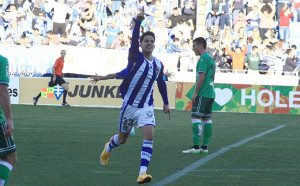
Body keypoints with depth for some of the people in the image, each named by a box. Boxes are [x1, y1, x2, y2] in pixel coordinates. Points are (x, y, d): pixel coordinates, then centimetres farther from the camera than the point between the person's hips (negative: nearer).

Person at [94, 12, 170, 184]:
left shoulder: (158, 65, 3)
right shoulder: (136, 57, -8)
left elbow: (161, 83, 20)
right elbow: (134, 39, -27)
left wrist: (166, 103, 23)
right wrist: (138, 22, -43)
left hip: (146, 107, 2)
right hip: (129, 105, -2)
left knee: (149, 136, -21)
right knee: (122, 139, 14)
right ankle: (108, 148, 51)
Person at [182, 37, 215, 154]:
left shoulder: (203, 59, -11)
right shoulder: (210, 58, 19)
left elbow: (201, 76, -17)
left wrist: (195, 92, -16)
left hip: (202, 94, -10)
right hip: (210, 93, 10)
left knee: (196, 118, -11)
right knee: (207, 119, 7)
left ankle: (196, 147, -16)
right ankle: (205, 147, 7)